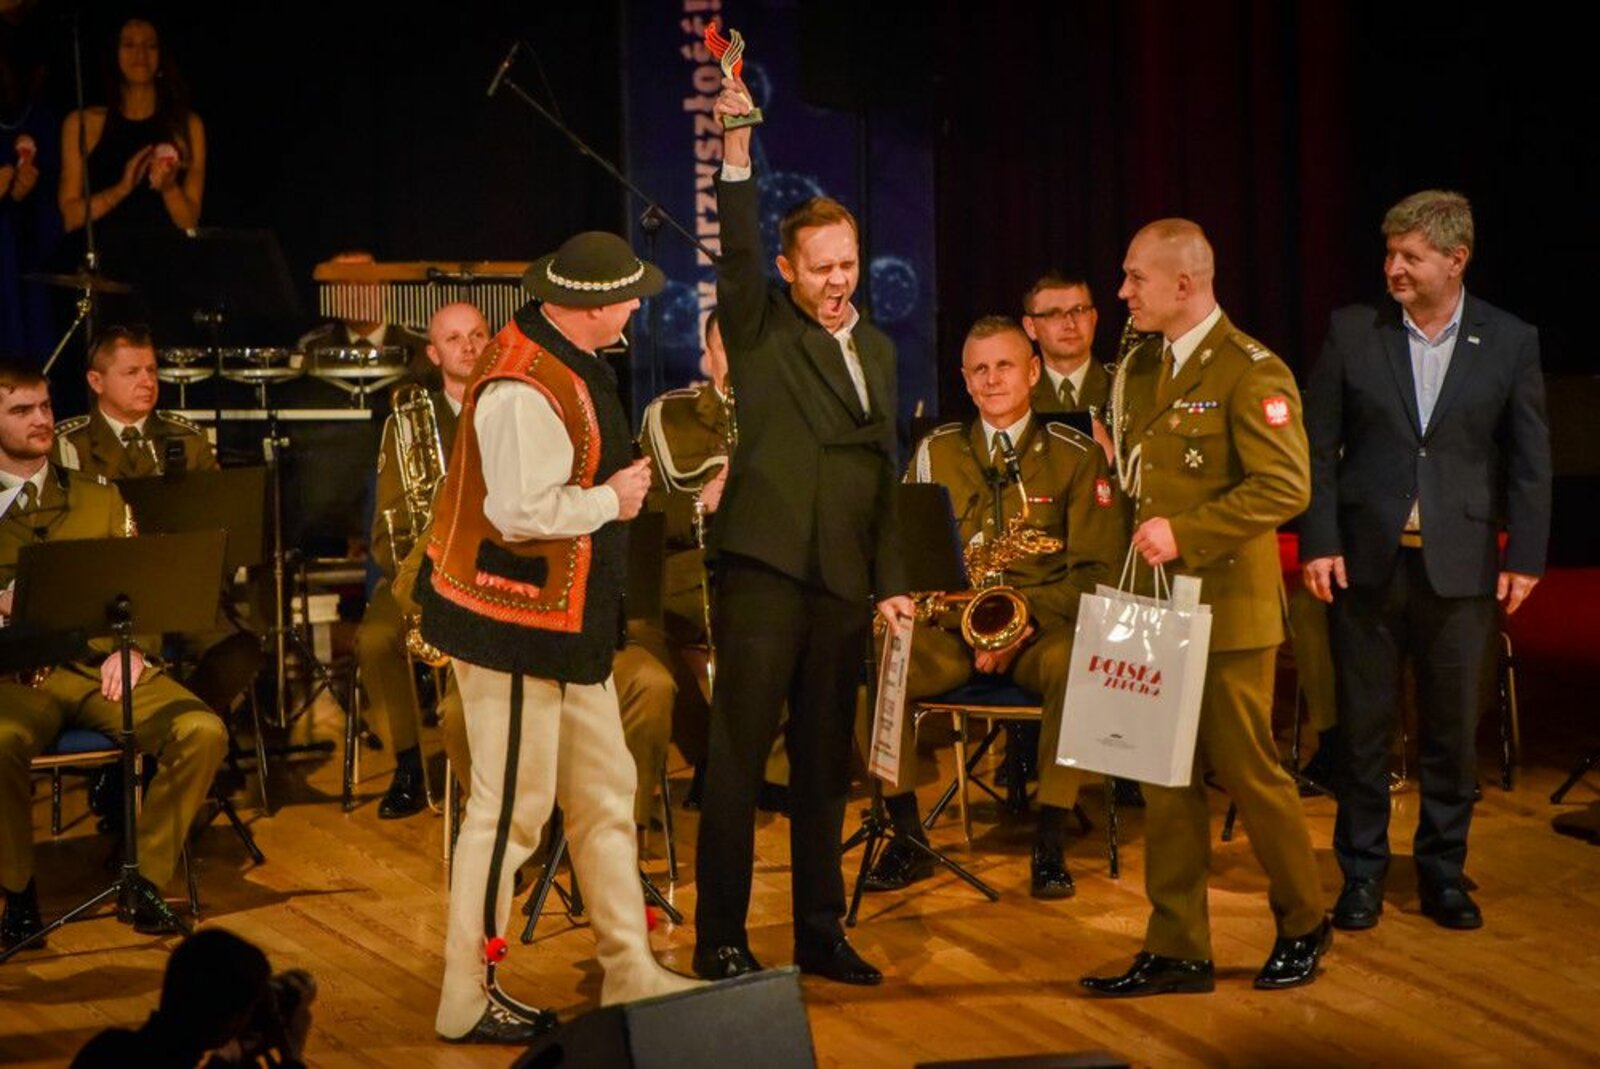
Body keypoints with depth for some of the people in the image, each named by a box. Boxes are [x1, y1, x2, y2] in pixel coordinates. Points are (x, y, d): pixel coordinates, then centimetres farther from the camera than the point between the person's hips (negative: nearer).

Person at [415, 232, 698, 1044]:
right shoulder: (527, 388, -25)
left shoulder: (565, 354, 6)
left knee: (605, 794, 16)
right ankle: (468, 1001, 11)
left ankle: (629, 975, 27)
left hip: (567, 621, 10)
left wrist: (618, 482, 3)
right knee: (511, 808, -1)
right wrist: (612, 500, -17)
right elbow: (521, 510, -32)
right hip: (515, 622, -10)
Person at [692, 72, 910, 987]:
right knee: (739, 756, -3)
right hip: (765, 566, -5)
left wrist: (892, 583, 13)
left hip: (845, 579, 5)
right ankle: (720, 939, 2)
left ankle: (821, 931, 19)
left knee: (825, 760, 11)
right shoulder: (761, 327, 3)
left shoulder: (878, 350, 17)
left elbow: (884, 475, 18)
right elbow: (735, 255, -17)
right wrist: (737, 154, -28)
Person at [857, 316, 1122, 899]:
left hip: (1041, 627, -2)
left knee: (1073, 664, -37)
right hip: (951, 626, 2)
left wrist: (1031, 619, -18)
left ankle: (1049, 845, -24)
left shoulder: (1075, 454, 4)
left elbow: (1097, 566, -1)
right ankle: (908, 839, -16)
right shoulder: (937, 451, 11)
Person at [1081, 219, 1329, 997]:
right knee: (1164, 780, 7)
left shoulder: (1252, 373, -11)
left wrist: (1185, 533, -22)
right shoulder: (1140, 368, 13)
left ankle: (1303, 924, 20)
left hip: (1226, 608, -7)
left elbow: (1284, 488, -18)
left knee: (1246, 768, 1)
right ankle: (1177, 950, 13)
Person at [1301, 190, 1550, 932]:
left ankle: (1443, 870, 21)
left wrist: (1525, 557, -1)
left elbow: (1530, 460, 4)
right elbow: (1319, 447, 2)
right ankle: (1362, 871, 17)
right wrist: (1319, 543, -6)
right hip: (1366, 560, 0)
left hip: (1461, 565, 0)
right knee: (1362, 724, 6)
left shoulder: (1510, 341, 1)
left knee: (1455, 727, 7)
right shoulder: (1351, 332, 0)